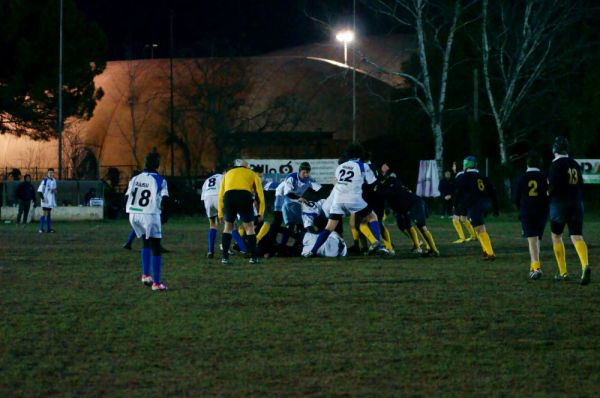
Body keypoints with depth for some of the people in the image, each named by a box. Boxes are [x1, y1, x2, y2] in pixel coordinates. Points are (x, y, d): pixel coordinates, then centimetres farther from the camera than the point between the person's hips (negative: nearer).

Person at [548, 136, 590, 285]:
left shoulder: (556, 164, -9)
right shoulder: (575, 165, 11)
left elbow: (554, 185, -16)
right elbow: (580, 183, 15)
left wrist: (549, 192, 3)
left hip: (560, 204, -4)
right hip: (577, 203, 4)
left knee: (556, 236, 14)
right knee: (577, 237, -4)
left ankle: (563, 272, 12)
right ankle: (585, 266, -31)